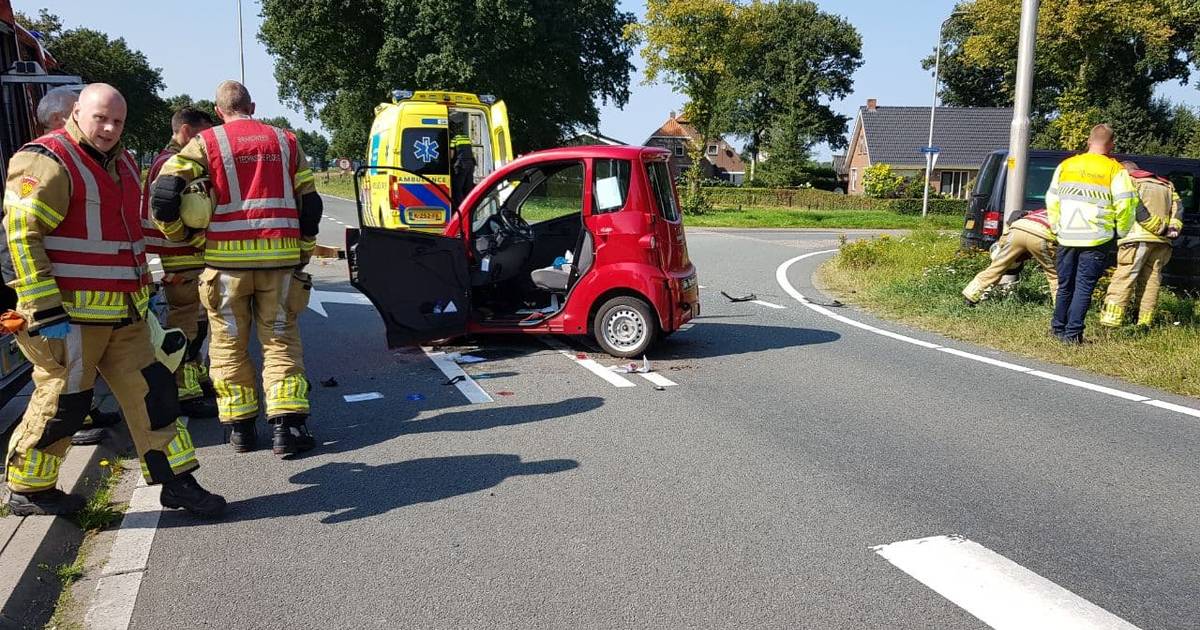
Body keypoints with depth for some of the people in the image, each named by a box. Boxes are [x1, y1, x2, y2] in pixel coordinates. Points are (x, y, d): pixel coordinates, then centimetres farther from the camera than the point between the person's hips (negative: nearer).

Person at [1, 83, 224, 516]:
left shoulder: (122, 164, 16)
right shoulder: (46, 161, -11)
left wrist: (142, 295, 25)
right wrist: (46, 312, -21)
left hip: (123, 314, 8)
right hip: (69, 314, -7)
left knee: (152, 391, 5)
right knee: (62, 403, 3)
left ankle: (176, 482, 13)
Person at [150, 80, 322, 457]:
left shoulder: (206, 143, 4)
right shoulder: (284, 141, 11)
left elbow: (164, 192, -6)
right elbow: (309, 203, 9)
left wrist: (177, 233, 12)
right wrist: (304, 254, 17)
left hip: (226, 260, -1)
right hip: (279, 258, 1)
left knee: (230, 344, 11)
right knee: (281, 341, 7)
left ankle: (241, 428, 15)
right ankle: (287, 426, 0)